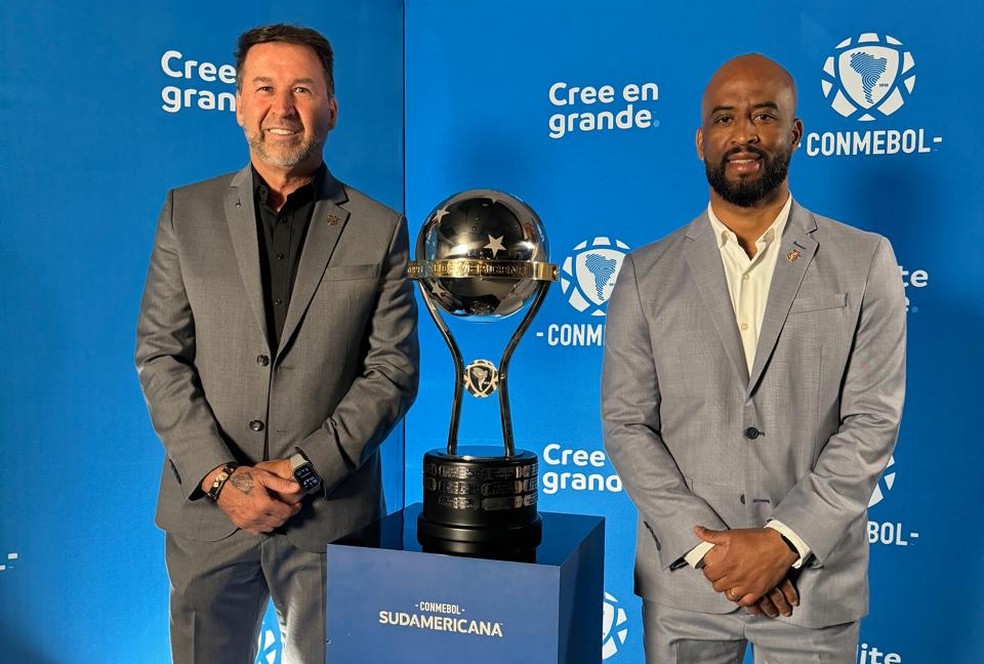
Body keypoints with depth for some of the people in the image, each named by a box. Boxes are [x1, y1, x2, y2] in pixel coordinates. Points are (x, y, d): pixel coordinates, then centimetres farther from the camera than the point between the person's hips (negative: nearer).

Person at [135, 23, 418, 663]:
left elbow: (393, 368, -3)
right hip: (208, 508, 1)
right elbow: (159, 354, 1)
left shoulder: (380, 229, 2)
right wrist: (221, 477, -9)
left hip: (330, 515, -1)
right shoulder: (187, 213, 5)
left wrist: (303, 471, -12)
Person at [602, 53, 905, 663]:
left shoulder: (865, 262, -1)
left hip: (815, 583, 0)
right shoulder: (647, 274, 0)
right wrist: (707, 546, -11)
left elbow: (872, 421, -5)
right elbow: (626, 424, -3)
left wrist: (783, 541, -13)